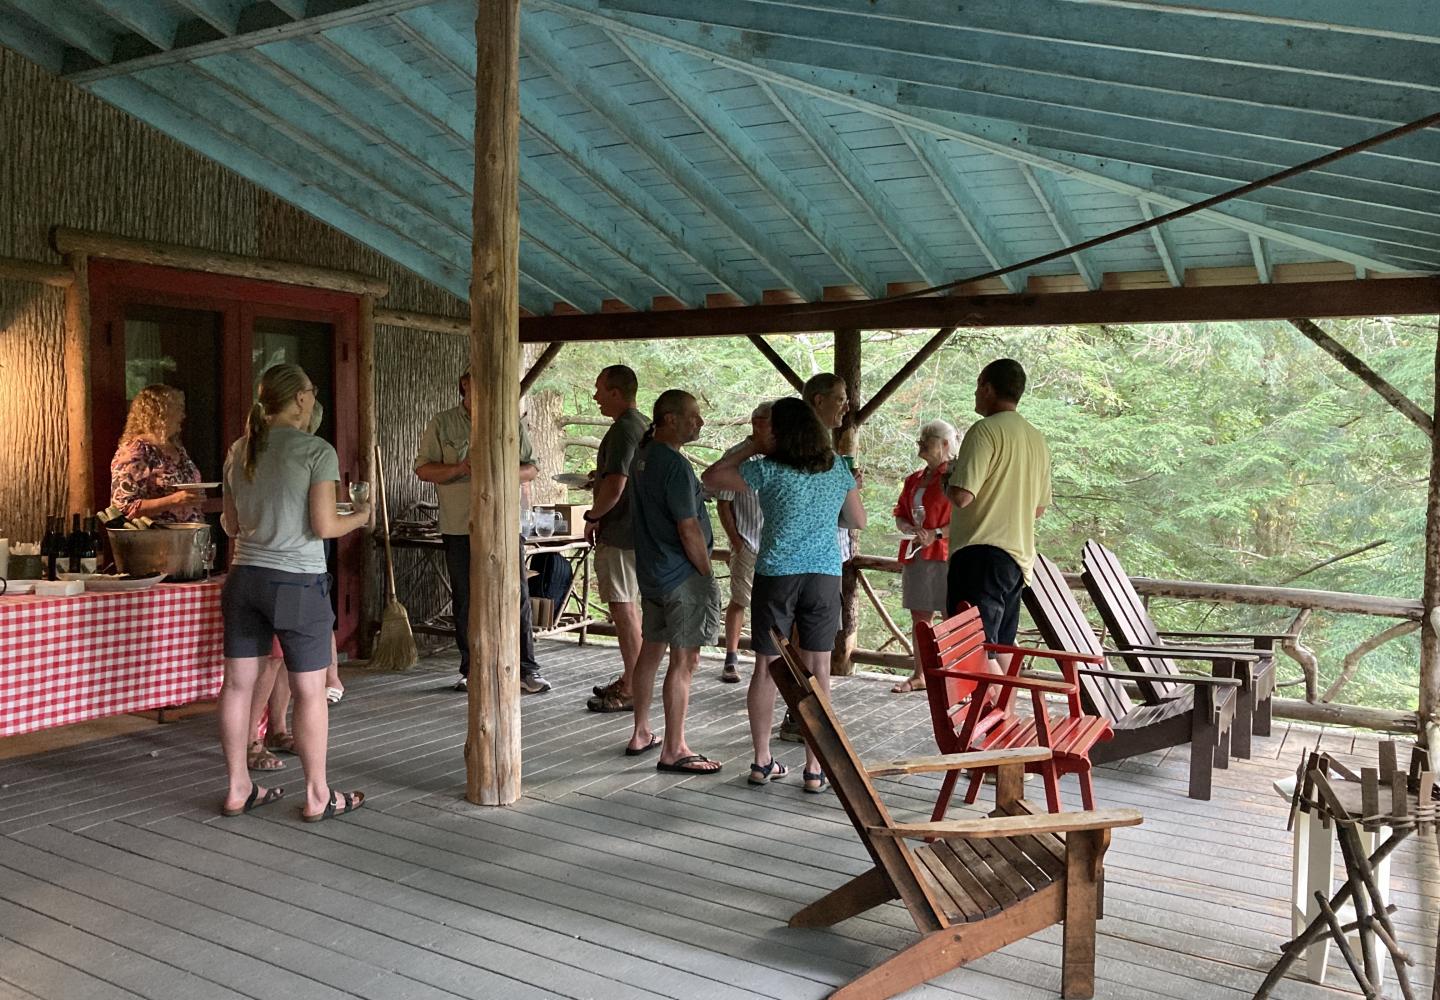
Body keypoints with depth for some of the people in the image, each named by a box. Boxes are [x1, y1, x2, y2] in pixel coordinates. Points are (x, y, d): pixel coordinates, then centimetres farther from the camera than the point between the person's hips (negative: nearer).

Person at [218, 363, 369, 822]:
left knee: (238, 683, 11)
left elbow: (231, 525, 12)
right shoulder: (317, 451, -10)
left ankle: (238, 789, 22)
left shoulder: (239, 452, 7)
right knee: (309, 690, 4)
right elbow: (323, 526, -13)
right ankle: (317, 795, 13)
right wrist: (360, 516, 6)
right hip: (297, 582, -6)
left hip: (244, 577, 6)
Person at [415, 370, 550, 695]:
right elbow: (423, 469, 2)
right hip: (460, 527, 0)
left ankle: (526, 669, 4)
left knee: (517, 596, -2)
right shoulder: (442, 424, 5)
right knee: (466, 601, 7)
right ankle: (471, 669, 18)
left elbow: (531, 468, 11)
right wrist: (459, 469, -15)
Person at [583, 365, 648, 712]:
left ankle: (632, 691, -1)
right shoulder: (645, 425, 14)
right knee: (631, 608, 17)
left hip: (619, 533, -10)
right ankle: (631, 679, 27)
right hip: (639, 530, 10)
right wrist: (600, 478, 22)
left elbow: (615, 486, -26)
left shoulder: (623, 430, -17)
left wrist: (592, 517, -12)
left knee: (623, 609, -5)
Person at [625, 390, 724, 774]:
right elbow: (689, 530, -20)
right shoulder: (675, 465, -20)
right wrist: (708, 575, -11)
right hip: (682, 576, -10)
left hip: (651, 572, 10)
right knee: (683, 661, -3)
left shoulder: (643, 455, 10)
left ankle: (641, 734, 29)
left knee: (650, 651, 17)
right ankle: (673, 750, 3)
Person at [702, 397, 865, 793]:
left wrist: (751, 448, 8)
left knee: (767, 667, 8)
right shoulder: (838, 468, 3)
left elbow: (711, 477, 3)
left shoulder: (767, 469, -7)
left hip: (776, 575, -2)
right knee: (817, 670, 5)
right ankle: (814, 768, 7)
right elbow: (859, 520, 14)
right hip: (825, 575, 2)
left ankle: (762, 761, 16)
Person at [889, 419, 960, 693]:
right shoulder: (913, 480, 17)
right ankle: (919, 676, 19)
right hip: (915, 555, 8)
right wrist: (910, 529, -1)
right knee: (919, 617, 11)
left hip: (945, 555, -7)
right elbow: (900, 515, 20)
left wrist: (937, 533, -19)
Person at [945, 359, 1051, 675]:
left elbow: (962, 495, -19)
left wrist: (947, 481, 2)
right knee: (1000, 647, 14)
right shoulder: (1037, 440, 16)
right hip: (1019, 556, 9)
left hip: (982, 553, -9)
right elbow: (1039, 507, 22)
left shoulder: (985, 430, -11)